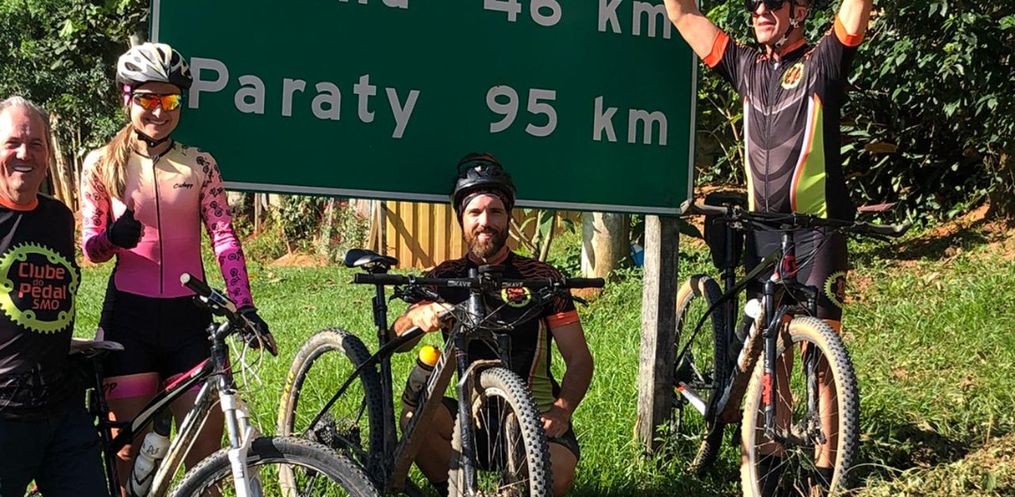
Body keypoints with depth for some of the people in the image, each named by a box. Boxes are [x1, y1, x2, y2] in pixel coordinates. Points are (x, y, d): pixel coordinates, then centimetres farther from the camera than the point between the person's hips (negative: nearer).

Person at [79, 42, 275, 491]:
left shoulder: (199, 164, 4)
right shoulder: (101, 164, 3)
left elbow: (224, 238, -2)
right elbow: (89, 247, 4)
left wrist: (245, 307, -15)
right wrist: (112, 238, -20)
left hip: (189, 317, 1)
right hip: (129, 318, 0)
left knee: (206, 457, 0)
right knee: (132, 453, 5)